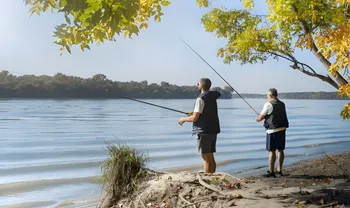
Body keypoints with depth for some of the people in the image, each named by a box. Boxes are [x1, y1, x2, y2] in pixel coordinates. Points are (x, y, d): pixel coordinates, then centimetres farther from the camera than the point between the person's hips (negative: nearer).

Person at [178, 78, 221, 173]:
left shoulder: (201, 98, -14)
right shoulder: (212, 97, 12)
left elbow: (194, 118, -17)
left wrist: (183, 119, -1)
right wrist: (194, 113, 20)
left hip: (204, 131, -8)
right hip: (213, 130, 9)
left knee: (206, 158, -5)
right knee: (211, 157, 14)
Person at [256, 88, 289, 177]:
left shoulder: (268, 104, -10)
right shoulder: (282, 104, 13)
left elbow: (260, 117, -9)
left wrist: (258, 119, 14)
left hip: (272, 130, -7)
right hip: (282, 129, 7)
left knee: (271, 151, -2)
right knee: (280, 150, 10)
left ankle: (271, 171, 2)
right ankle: (279, 170, 17)